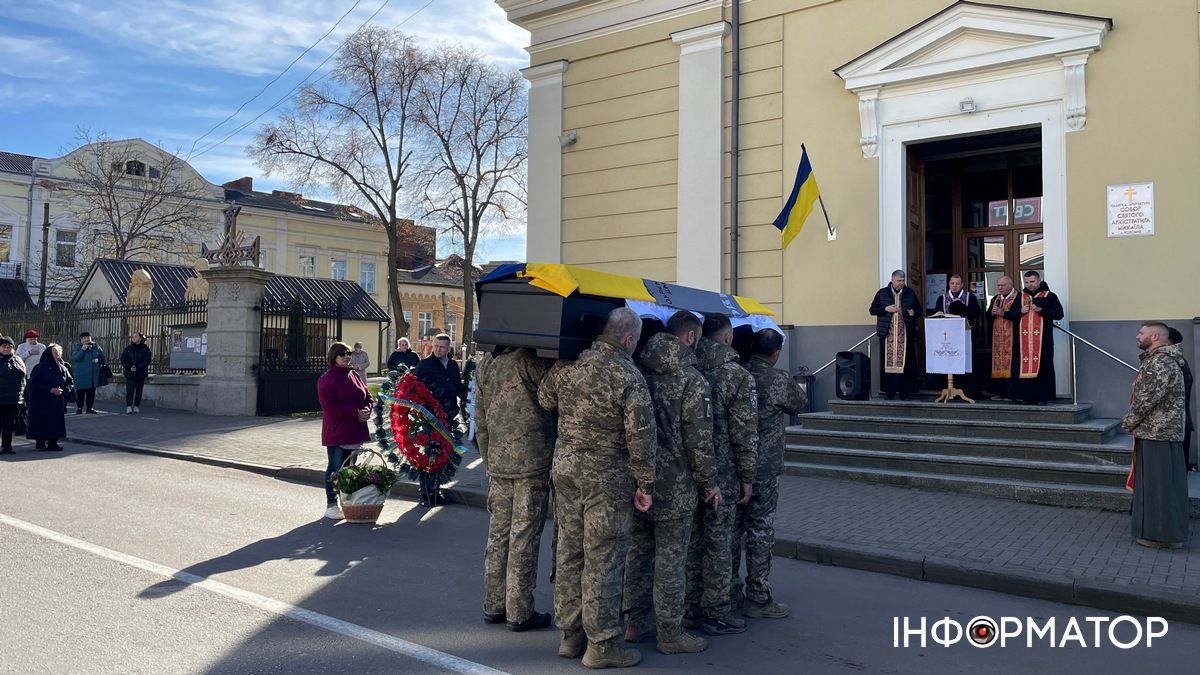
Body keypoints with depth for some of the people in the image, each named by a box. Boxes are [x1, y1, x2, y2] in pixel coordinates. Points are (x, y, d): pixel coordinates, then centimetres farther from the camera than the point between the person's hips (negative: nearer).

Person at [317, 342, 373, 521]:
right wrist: (355, 413, -19)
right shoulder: (327, 379, -9)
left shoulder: (355, 376, 12)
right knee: (335, 469, 1)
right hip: (336, 431, -6)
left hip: (356, 431, 7)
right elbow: (329, 406, -18)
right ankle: (331, 505, 10)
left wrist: (366, 411, -6)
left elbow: (367, 397, 17)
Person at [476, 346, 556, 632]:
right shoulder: (530, 362, -11)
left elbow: (480, 426, 16)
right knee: (524, 541, 0)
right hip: (532, 467, -7)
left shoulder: (488, 369, 12)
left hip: (498, 466, 7)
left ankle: (493, 606, 21)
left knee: (498, 536, 13)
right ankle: (520, 613, 7)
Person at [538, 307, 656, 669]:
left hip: (565, 466, 6)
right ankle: (601, 644, 12)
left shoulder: (567, 364, -1)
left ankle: (570, 633, 27)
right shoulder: (629, 376, -16)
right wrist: (646, 484, -6)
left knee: (569, 552, 15)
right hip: (607, 477, -6)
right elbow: (640, 438, -15)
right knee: (603, 560, 3)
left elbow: (545, 400, 14)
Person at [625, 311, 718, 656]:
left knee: (638, 550, 16)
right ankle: (670, 633, 12)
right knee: (671, 557, 3)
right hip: (673, 485, -6)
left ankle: (635, 623, 26)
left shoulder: (640, 369, 4)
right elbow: (699, 439, -13)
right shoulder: (692, 380, -13)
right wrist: (709, 482, -2)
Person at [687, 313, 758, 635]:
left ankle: (690, 607, 25)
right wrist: (747, 477, -2)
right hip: (721, 473, -5)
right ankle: (715, 612, 14)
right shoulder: (738, 376, -11)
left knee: (692, 538, 14)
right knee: (718, 542, 5)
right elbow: (745, 434, -11)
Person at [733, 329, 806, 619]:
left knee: (734, 528, 15)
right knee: (760, 531, 3)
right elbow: (799, 405, 4)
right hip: (764, 467, -6)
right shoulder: (779, 380, -14)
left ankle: (730, 591, 25)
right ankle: (758, 598, 9)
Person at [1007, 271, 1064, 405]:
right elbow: (1009, 315, 15)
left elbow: (1059, 314, -2)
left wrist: (1041, 310, -14)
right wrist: (1020, 311, -4)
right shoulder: (1020, 297, 15)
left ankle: (1042, 397, 2)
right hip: (1023, 338, 3)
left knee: (1042, 367, -3)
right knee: (1023, 366, -1)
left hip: (1042, 340, -3)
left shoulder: (1049, 297, 5)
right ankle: (1027, 396, 4)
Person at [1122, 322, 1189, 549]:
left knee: (1159, 483, -5)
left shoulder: (1160, 363, -18)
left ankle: (1162, 534, 1)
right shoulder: (1159, 360, 16)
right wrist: (1133, 421, 12)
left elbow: (1147, 400, -21)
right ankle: (1169, 531, 20)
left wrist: (1128, 422, -8)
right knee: (1164, 483, 13)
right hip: (1161, 431, 10)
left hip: (1156, 433, -10)